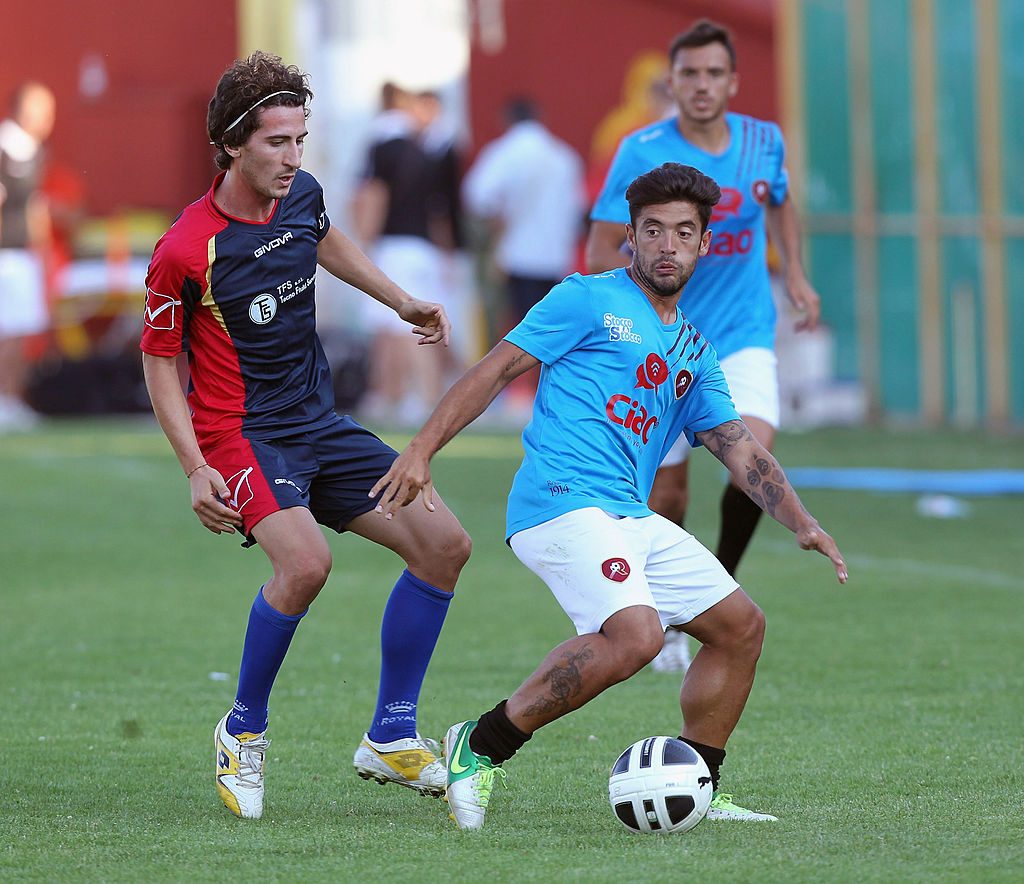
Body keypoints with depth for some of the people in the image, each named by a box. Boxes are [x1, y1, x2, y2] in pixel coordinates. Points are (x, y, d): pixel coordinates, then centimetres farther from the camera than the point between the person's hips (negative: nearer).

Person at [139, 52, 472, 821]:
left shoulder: (301, 195, 1)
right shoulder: (186, 251, -18)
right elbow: (160, 363, -8)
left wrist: (402, 302, 25)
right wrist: (196, 470, -16)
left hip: (320, 424, 8)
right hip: (240, 433, -7)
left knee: (445, 544, -2)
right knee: (306, 559, -33)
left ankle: (391, 738, 8)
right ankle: (244, 732, -9)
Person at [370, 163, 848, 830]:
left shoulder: (694, 352, 22)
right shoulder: (590, 300, 1)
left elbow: (738, 447, 20)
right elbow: (498, 368, -1)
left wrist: (801, 523, 5)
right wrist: (421, 452, -10)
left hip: (633, 518, 8)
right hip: (562, 502, -8)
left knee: (741, 625, 8)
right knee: (635, 635, -29)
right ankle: (481, 749, -18)